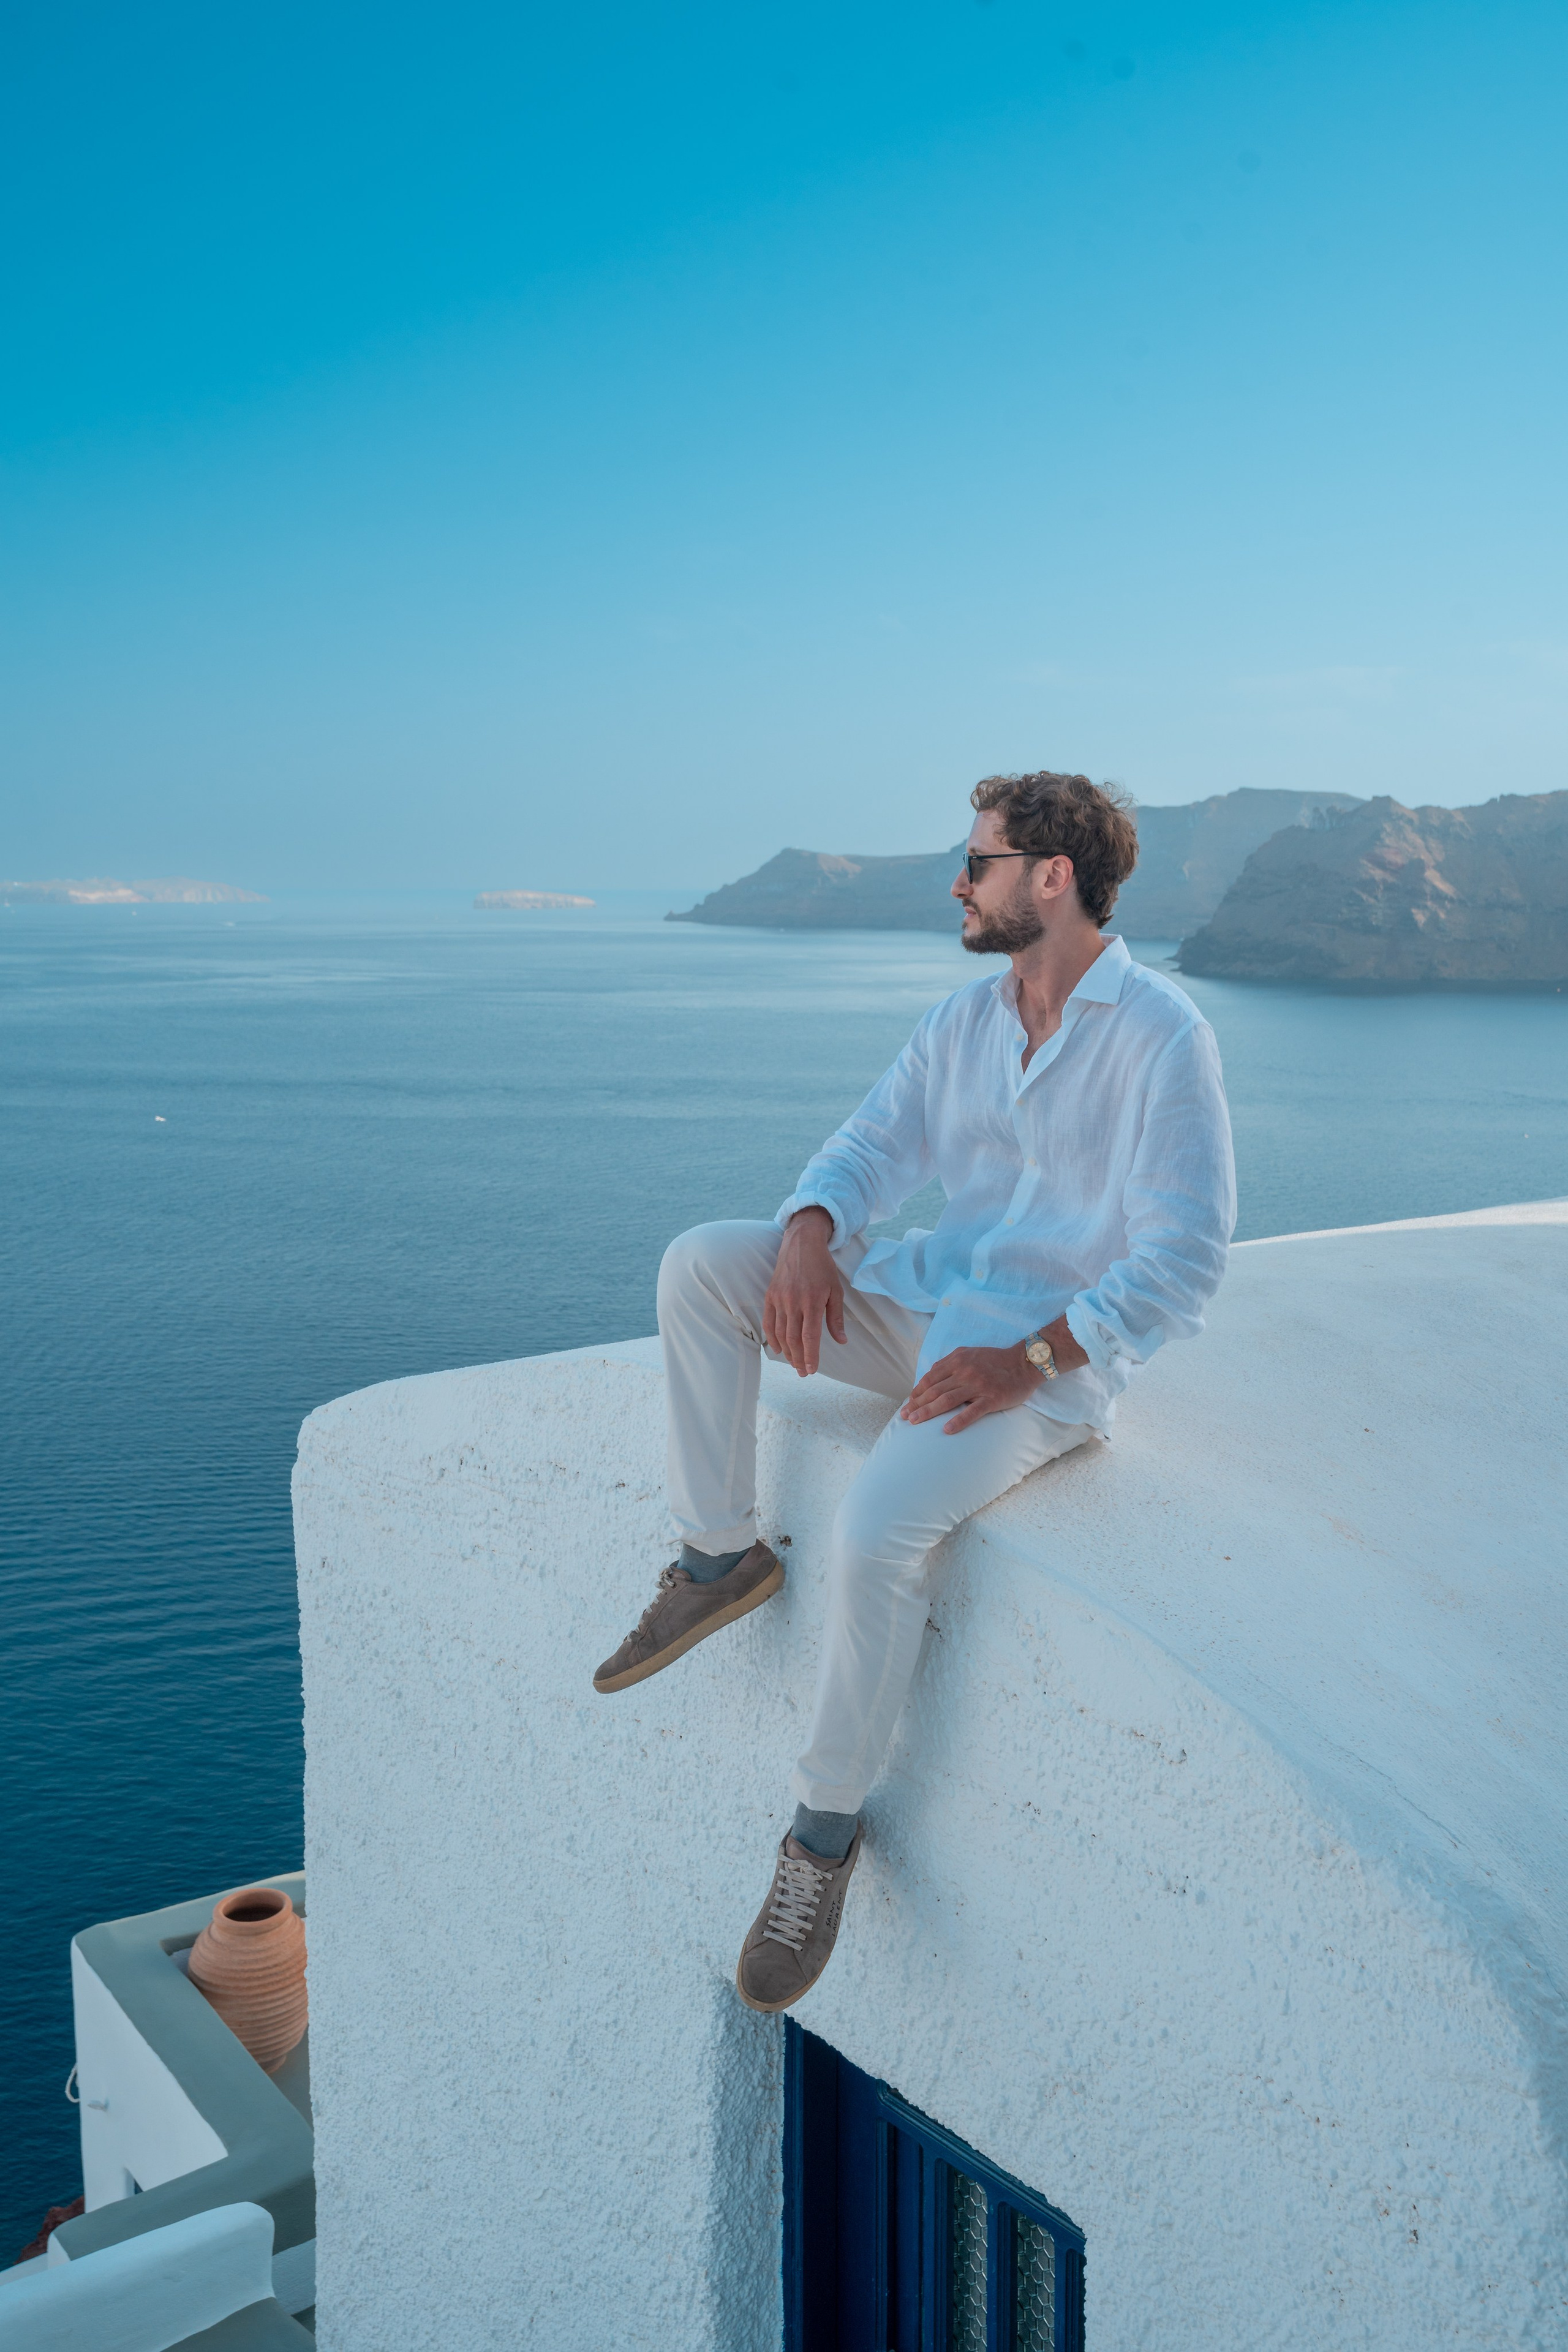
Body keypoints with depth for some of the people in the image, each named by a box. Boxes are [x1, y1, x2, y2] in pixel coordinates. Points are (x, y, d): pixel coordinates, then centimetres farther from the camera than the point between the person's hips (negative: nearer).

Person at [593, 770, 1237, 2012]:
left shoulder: (1163, 1035, -13)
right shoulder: (962, 1019, 9)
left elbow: (1185, 1259, -17)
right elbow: (871, 1149, 8)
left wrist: (1028, 1360, -26)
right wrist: (811, 1233, -15)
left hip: (1054, 1355, -7)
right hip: (926, 1300, 7)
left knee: (881, 1525, -31)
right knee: (699, 1262, -11)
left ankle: (826, 1830, -9)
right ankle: (721, 1555, -3)